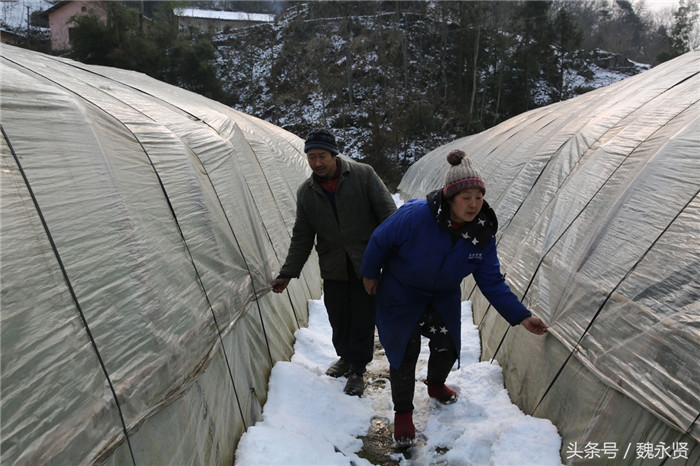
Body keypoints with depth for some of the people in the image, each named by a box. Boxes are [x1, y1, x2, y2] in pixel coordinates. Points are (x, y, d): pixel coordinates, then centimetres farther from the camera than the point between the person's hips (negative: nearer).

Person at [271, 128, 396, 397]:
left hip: (367, 265, -3)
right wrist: (287, 274, 4)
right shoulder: (306, 193, 3)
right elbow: (302, 238, 8)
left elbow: (388, 212, -6)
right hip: (333, 269, 3)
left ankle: (357, 369, 23)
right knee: (338, 319, 11)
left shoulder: (363, 175, -7)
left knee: (363, 319, 3)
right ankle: (346, 357, 39)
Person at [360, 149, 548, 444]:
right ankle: (402, 412, 21)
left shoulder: (483, 233, -19)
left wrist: (520, 316, -19)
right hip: (400, 295, -4)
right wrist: (370, 274, -5)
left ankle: (436, 384, 48)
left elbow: (492, 282, -11)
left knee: (447, 347, 12)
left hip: (443, 297, 4)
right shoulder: (415, 215, -35)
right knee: (405, 352, -3)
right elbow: (380, 240, -19)